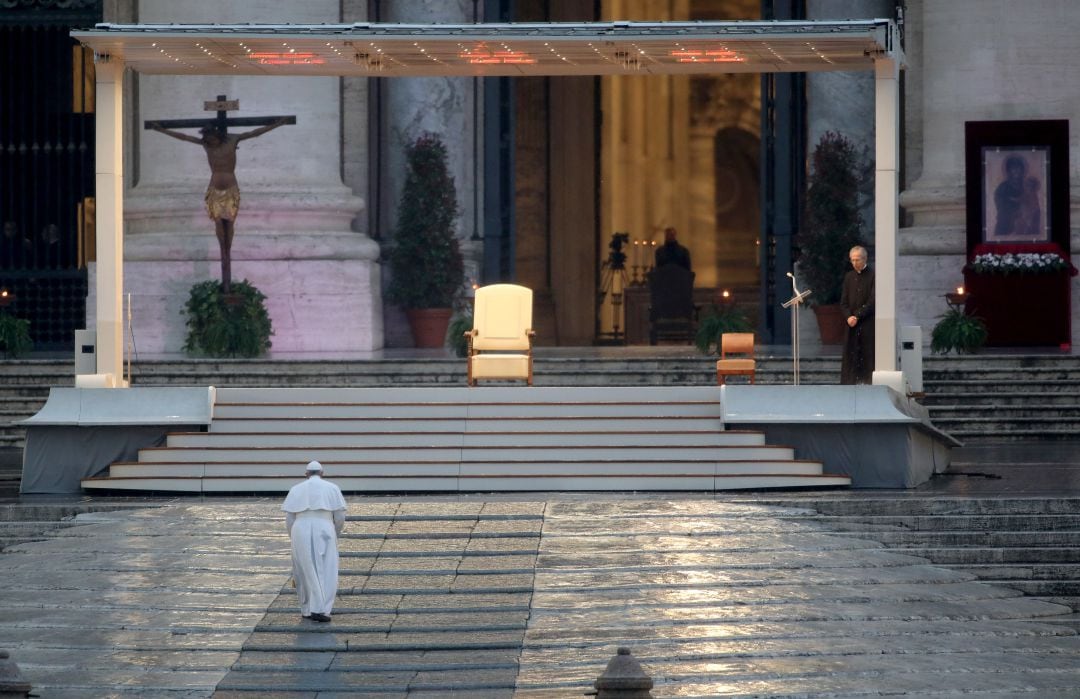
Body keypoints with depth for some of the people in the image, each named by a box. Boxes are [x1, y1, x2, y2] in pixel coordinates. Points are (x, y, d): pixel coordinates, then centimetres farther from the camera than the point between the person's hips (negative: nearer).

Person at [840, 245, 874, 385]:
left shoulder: (872, 276, -2)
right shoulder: (849, 277, 13)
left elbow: (872, 302, -8)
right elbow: (843, 301, 11)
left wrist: (857, 316, -13)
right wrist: (849, 316, -6)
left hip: (868, 325, -4)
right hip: (852, 326, 4)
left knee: (868, 357, -6)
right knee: (850, 357, 0)